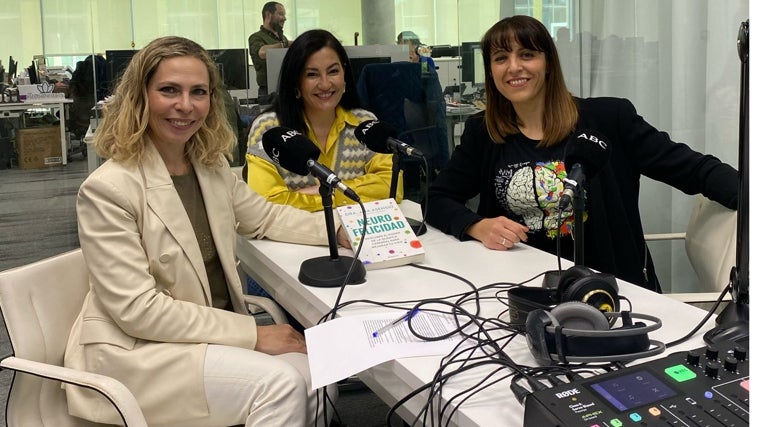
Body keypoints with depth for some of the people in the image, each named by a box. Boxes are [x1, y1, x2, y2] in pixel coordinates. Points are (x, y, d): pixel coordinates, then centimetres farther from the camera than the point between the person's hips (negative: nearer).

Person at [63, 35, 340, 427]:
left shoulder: (211, 165, 5)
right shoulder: (108, 188, -20)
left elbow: (265, 218, 20)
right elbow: (138, 310, -22)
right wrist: (251, 334, -21)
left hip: (210, 332, 7)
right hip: (134, 350, -7)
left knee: (315, 377, -14)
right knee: (278, 383, -24)